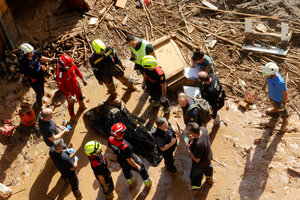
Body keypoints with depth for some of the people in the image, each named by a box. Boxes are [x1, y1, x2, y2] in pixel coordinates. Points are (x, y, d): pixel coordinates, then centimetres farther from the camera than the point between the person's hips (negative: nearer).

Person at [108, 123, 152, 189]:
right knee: (142, 169, 25)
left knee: (125, 169, 36)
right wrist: (137, 166, -13)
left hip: (120, 160, 5)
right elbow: (129, 160, -29)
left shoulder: (110, 139, -31)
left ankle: (131, 182, 68)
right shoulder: (125, 147, -46)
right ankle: (148, 183, 52)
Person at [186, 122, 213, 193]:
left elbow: (197, 160, -31)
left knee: (195, 174, 26)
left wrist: (188, 149, -26)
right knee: (208, 167, 38)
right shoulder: (203, 129, -28)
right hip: (208, 156, 7)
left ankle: (196, 187, 55)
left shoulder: (198, 145, -48)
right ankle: (210, 179, 68)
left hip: (200, 163, -7)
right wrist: (193, 138, -18)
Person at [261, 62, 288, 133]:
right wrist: (265, 84, 16)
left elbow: (285, 93, -29)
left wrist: (284, 102, -14)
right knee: (273, 104, 37)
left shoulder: (280, 82, -46)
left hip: (279, 99, -6)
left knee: (281, 110, 24)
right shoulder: (270, 72, -27)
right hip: (271, 95, 6)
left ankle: (285, 122, 53)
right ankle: (275, 109, 71)